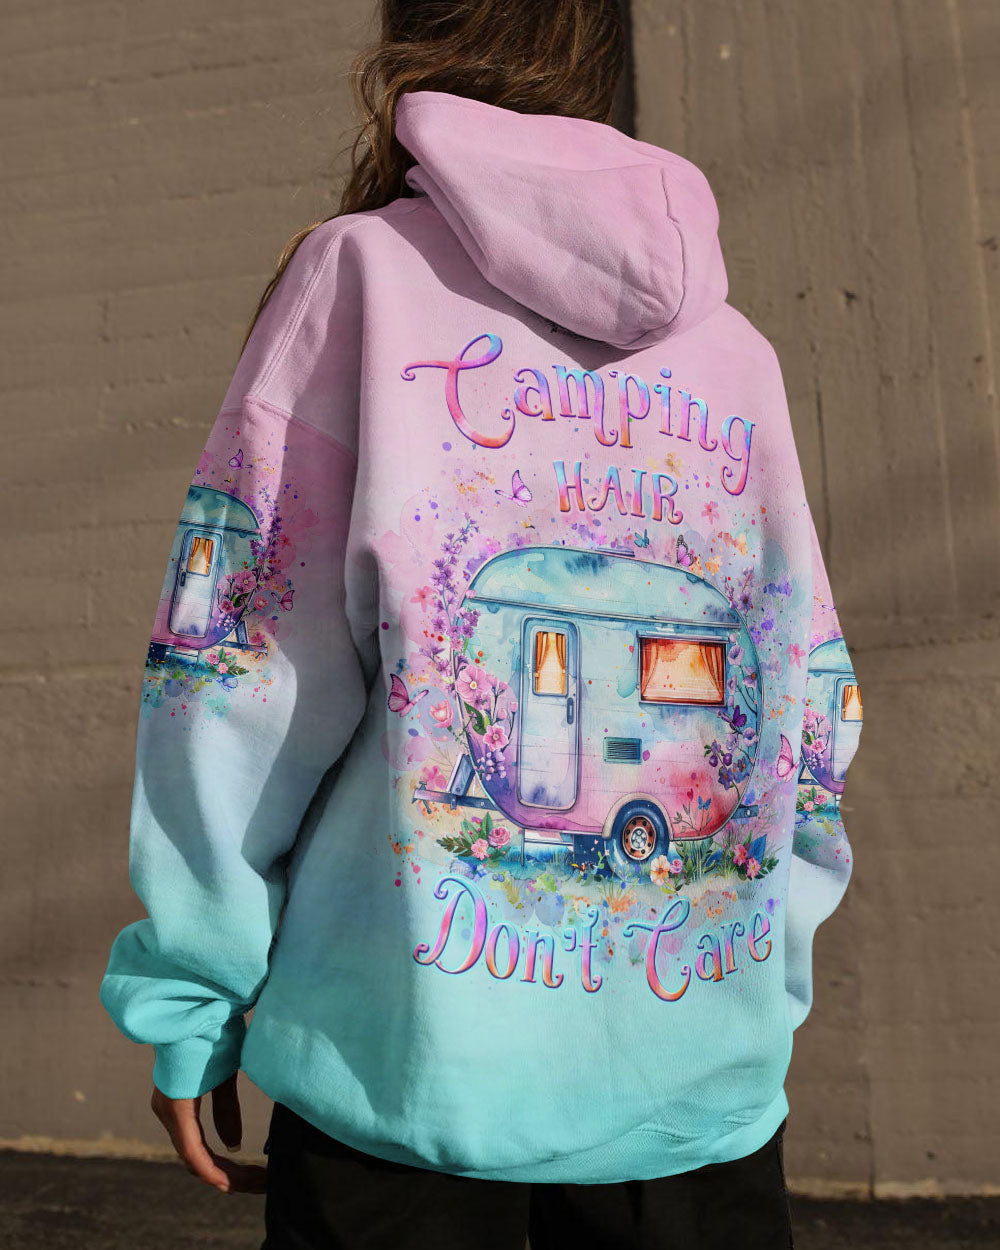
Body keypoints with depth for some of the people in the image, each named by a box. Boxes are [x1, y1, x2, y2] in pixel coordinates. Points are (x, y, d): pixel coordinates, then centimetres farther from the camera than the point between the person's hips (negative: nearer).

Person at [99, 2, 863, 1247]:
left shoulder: (362, 270, -3)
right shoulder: (737, 348, 7)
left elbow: (243, 672, -9)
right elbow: (812, 711, 7)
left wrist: (190, 1005, 1)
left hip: (414, 1050, -2)